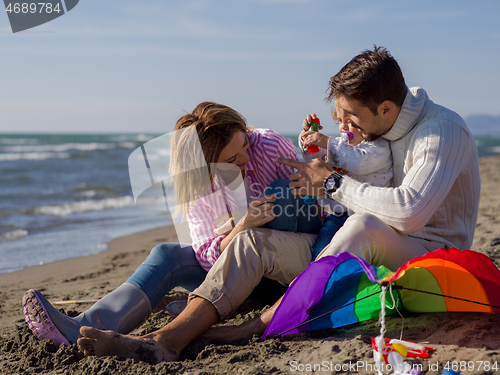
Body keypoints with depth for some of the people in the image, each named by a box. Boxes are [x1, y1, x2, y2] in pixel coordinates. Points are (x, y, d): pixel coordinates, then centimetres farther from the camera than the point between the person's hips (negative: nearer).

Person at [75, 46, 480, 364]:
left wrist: (333, 182, -19)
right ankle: (168, 339, -30)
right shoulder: (380, 129, 9)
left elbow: (408, 212, -30)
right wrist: (321, 153, -1)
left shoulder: (443, 131, -16)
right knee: (252, 241, -11)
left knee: (367, 225, -41)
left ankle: (252, 330, -35)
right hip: (362, 253, 7)